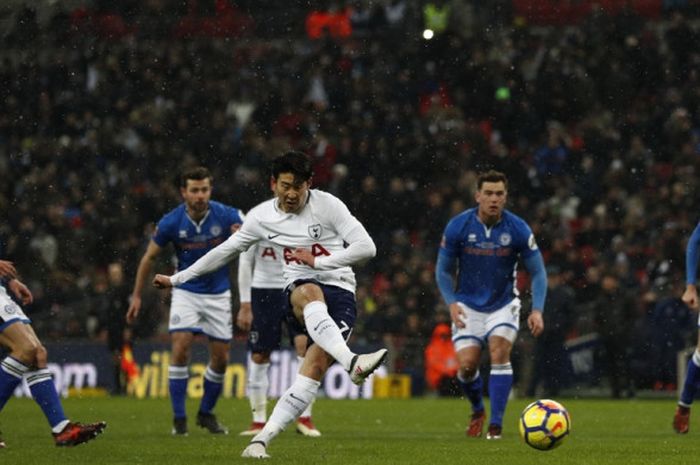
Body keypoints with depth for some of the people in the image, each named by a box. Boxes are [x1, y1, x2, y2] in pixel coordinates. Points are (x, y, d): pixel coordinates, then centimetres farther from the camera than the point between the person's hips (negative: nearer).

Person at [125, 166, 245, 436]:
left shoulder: (226, 216, -14)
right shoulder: (171, 222, -13)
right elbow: (149, 257, 0)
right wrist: (136, 296, 1)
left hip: (219, 293, 1)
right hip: (186, 291, -1)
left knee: (221, 358, 3)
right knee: (181, 350, -16)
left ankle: (206, 413, 24)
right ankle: (179, 419, -8)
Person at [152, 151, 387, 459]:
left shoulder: (328, 205, -2)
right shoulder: (261, 217, 7)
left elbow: (366, 247, -4)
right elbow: (226, 251, 19)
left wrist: (317, 262, -9)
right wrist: (177, 279, 22)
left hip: (340, 291, -1)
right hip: (300, 289, 1)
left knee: (315, 366, -23)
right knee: (311, 294, -39)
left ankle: (263, 438, -23)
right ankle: (353, 363, -59)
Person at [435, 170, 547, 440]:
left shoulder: (518, 229, -13)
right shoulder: (457, 227, -12)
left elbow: (537, 272, -4)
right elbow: (443, 270, 0)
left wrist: (537, 310, -15)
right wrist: (451, 302, -16)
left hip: (504, 303, 0)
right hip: (468, 304, 0)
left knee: (500, 352, -22)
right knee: (467, 364, -11)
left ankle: (496, 424, -16)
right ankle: (477, 411, 21)